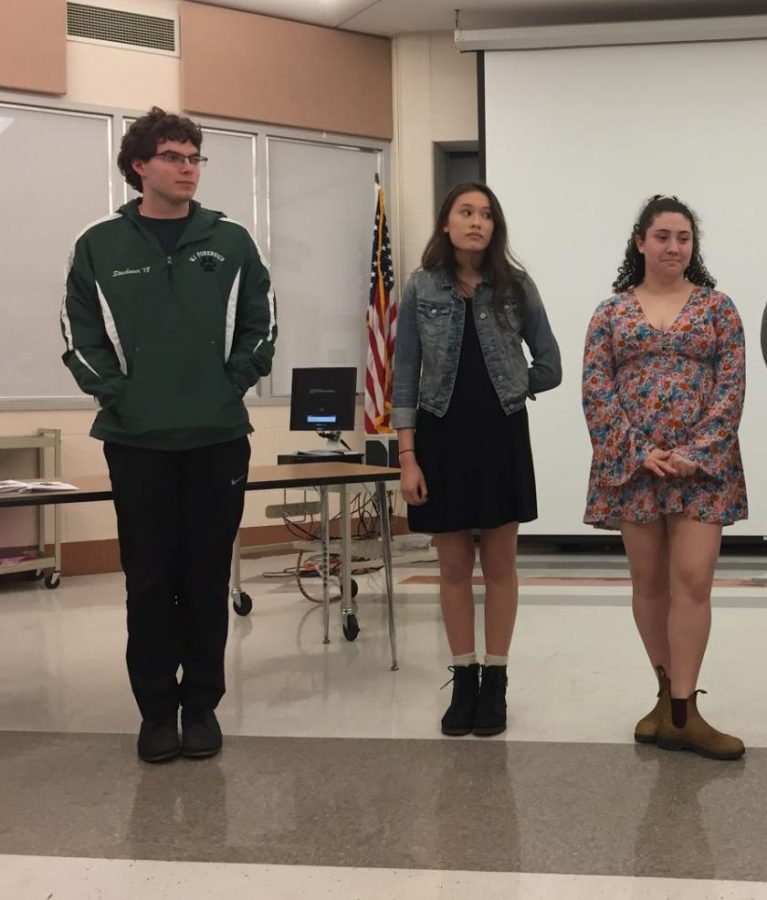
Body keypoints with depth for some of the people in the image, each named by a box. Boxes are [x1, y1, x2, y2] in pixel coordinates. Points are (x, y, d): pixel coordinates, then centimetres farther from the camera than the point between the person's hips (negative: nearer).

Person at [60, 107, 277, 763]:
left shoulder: (231, 242, 6)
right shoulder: (100, 246, 4)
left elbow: (260, 325, 7)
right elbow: (80, 335, 2)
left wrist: (231, 384, -3)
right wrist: (115, 392, -7)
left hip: (218, 438, 1)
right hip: (137, 440, -1)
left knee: (208, 577, 6)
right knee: (149, 579, 4)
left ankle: (202, 703, 19)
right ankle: (157, 708, 16)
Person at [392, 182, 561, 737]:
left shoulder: (516, 287, 0)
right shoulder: (421, 290, 0)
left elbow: (549, 368, 5)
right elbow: (406, 378, -2)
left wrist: (500, 390, 3)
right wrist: (407, 457, -7)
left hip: (501, 438, 0)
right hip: (442, 438, 0)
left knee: (500, 565, 6)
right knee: (454, 568, 7)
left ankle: (495, 682, 18)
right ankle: (464, 681, 20)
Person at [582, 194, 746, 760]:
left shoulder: (717, 306, 4)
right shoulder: (612, 312, 5)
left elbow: (732, 388, -2)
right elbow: (596, 392, -1)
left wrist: (695, 454, -13)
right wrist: (641, 452, -11)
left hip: (702, 463, -1)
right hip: (633, 464, 1)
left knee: (693, 580, -7)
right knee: (649, 582, 8)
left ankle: (681, 710, -1)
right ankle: (669, 694, 23)